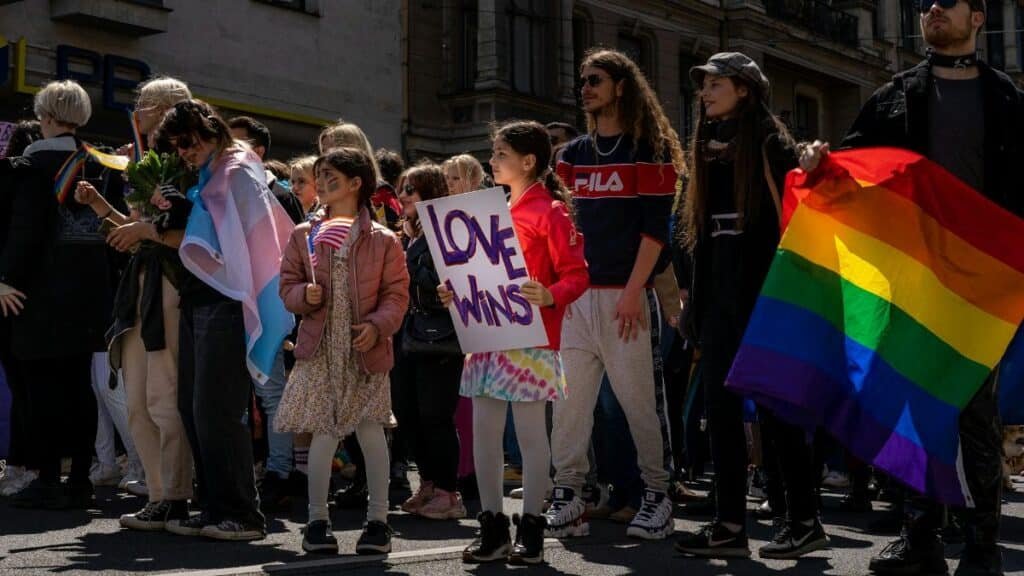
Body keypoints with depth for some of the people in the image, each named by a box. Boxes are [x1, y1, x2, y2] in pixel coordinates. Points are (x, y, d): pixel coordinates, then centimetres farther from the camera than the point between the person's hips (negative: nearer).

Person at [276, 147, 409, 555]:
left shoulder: (383, 240, 1)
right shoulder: (304, 236, 8)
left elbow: (396, 293, -1)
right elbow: (288, 285, 10)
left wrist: (377, 325, -16)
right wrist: (304, 295, -12)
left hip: (365, 349, -1)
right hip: (320, 348, 1)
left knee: (370, 430, -1)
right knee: (323, 434, -1)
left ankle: (378, 519, 9)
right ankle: (317, 519, 11)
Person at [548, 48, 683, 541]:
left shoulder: (648, 149, 1)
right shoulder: (573, 153, 17)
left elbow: (655, 227, -6)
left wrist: (633, 291, -14)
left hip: (623, 296, -5)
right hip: (575, 295, 5)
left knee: (636, 397, -4)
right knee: (569, 399, 1)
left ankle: (656, 493, 7)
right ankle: (567, 496, 4)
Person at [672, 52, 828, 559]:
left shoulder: (769, 142, -5)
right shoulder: (707, 144, 16)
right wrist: (693, 291, 16)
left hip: (762, 288, -7)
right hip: (718, 290, 7)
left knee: (774, 406, -4)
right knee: (720, 407, 4)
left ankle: (804, 520, 6)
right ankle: (729, 524, 9)